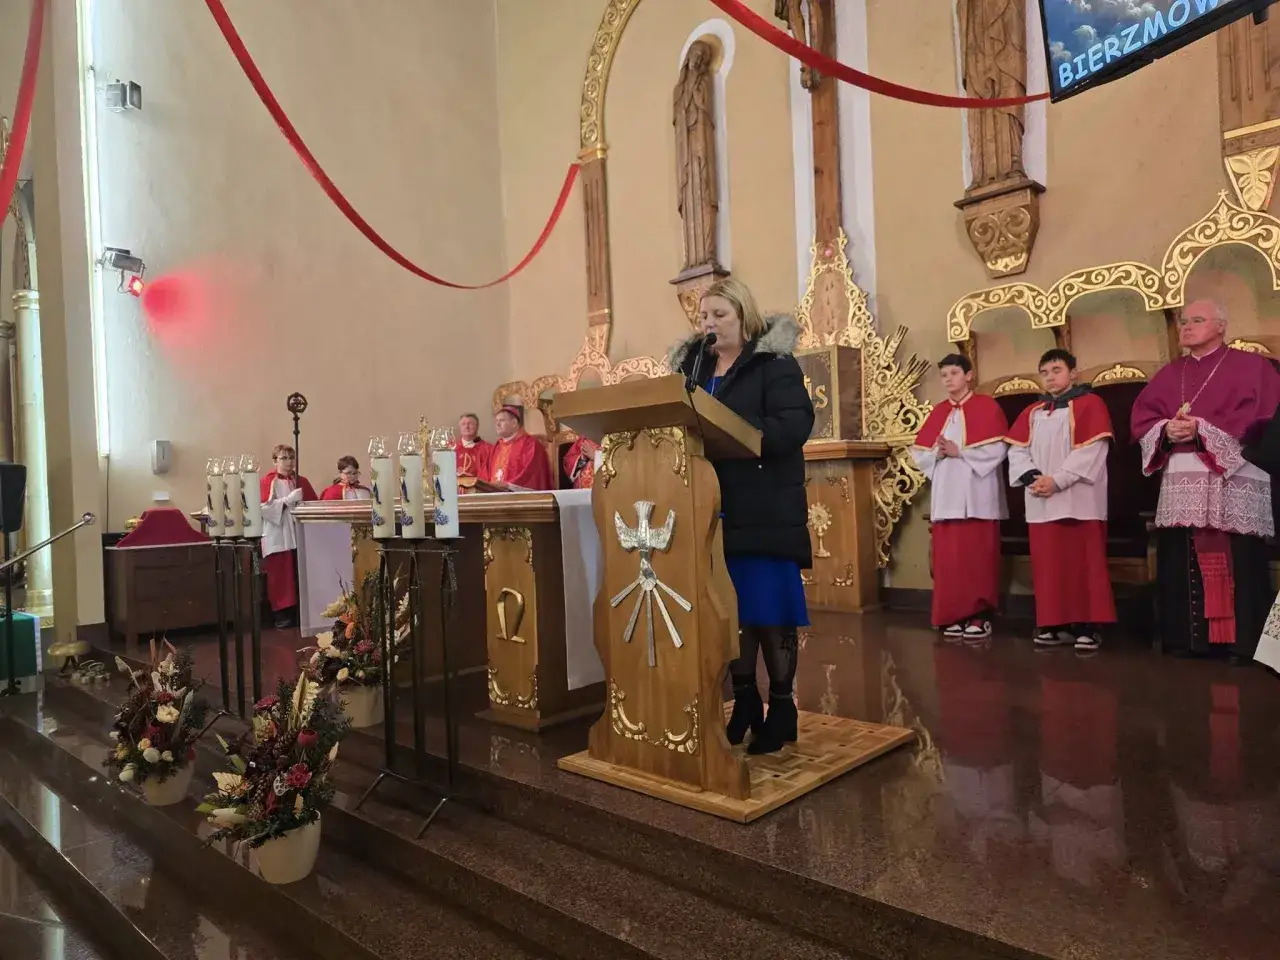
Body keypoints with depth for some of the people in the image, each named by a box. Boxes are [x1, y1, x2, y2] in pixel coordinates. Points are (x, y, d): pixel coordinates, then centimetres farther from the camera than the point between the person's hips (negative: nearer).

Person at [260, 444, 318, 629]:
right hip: (278, 538, -4)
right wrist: (288, 500, -18)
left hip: (300, 535, 4)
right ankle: (283, 614, 5)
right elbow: (264, 507, -12)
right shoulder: (267, 482, 0)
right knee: (281, 577, -2)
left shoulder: (302, 482, 14)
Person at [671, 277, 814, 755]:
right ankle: (744, 699, 21)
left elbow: (794, 425, -16)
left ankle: (782, 706, 13)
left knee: (770, 605, -1)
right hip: (714, 506, 5)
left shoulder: (774, 362, -3)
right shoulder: (692, 364, 15)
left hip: (764, 507, -5)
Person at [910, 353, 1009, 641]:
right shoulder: (937, 413, 16)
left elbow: (996, 449, -9)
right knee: (948, 558, 3)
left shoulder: (987, 407, 1)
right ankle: (954, 616, 9)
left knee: (977, 558, -4)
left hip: (976, 496, -5)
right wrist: (937, 453, -8)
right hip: (945, 496, 5)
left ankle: (980, 616, 3)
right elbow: (918, 453, 12)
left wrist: (959, 451, -13)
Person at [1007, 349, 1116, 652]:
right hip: (1041, 500, 5)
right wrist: (1031, 477, -11)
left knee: (1084, 565, -4)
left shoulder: (1090, 404, 2)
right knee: (1049, 566, 5)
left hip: (1080, 499, -5)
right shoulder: (1032, 412, 17)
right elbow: (1017, 450, 9)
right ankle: (1056, 625, 11)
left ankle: (1088, 627, 0)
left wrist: (1057, 480, -16)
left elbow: (1092, 449, -9)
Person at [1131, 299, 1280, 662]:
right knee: (1182, 562, 2)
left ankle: (1243, 641, 0)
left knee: (1237, 563, -7)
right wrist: (1165, 430, -10)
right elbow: (1141, 416, 12)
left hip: (1234, 480, -4)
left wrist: (1204, 428, -15)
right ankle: (1188, 638, 8)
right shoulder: (1168, 374, 20)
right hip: (1180, 482, 4)